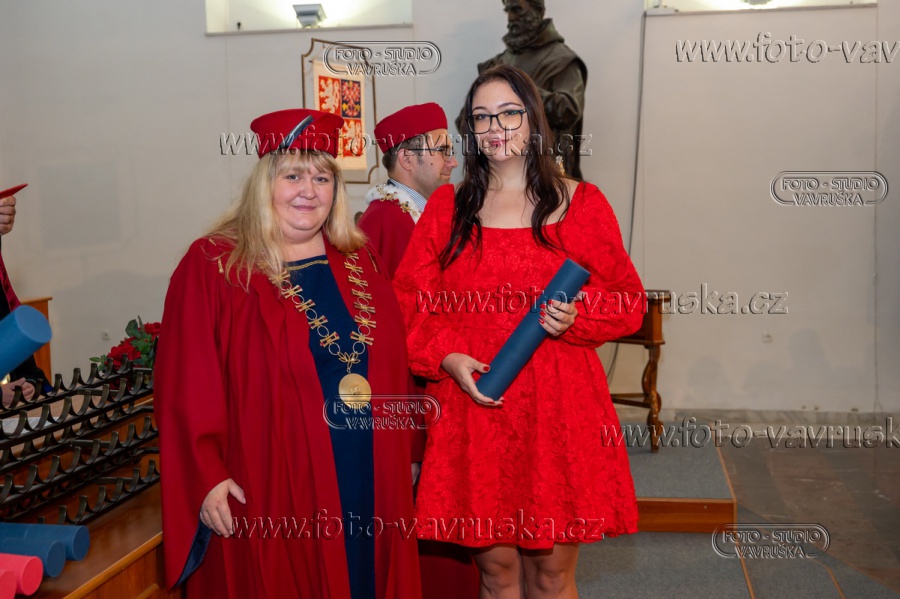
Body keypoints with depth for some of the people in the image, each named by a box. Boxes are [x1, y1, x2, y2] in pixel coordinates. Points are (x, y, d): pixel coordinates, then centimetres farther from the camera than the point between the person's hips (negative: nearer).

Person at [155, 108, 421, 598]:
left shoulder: (360, 261, 9)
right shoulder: (212, 267, -6)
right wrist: (206, 476, -16)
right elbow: (187, 388, -11)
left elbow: (395, 367, 13)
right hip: (271, 490, -4)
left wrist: (406, 456, 12)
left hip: (371, 484, 5)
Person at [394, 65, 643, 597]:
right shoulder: (447, 208, 8)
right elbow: (411, 302, 7)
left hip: (559, 407, -1)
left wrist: (575, 318, -14)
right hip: (473, 405, 1)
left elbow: (626, 301, 6)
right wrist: (447, 357, -10)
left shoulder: (580, 203, 4)